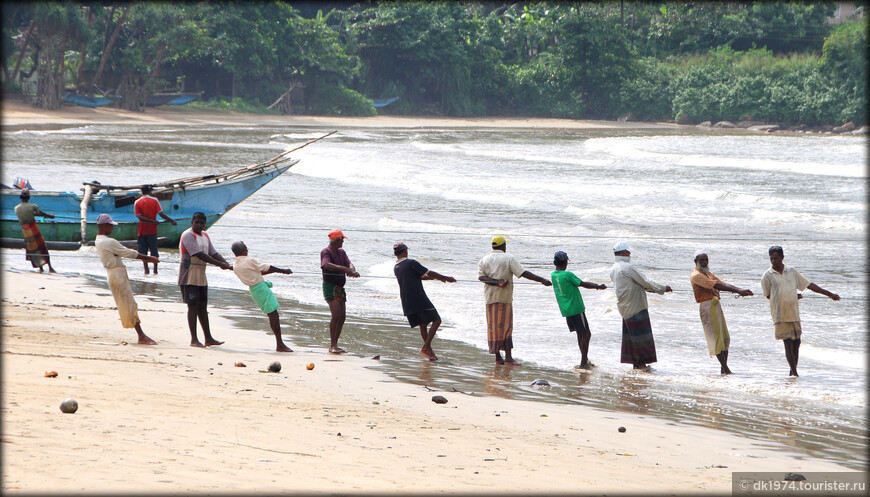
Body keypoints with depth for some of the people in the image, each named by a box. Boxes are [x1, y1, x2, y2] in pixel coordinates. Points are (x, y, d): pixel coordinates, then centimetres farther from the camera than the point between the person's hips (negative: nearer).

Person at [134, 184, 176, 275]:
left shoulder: (137, 203, -1)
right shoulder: (154, 201, -4)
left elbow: (139, 216, -10)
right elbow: (161, 214, -11)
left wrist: (153, 221, -10)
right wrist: (172, 220, -5)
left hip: (142, 230, 0)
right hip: (152, 230, 0)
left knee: (143, 251, 6)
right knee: (154, 250, 7)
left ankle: (146, 269, -1)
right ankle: (155, 270, 5)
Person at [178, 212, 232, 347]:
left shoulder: (205, 236, 15)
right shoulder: (188, 235, -14)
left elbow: (213, 253, 12)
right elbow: (199, 254, -21)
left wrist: (227, 265, -5)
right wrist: (219, 264, -22)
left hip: (201, 276, 8)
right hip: (189, 276, -8)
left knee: (202, 307, 11)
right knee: (193, 306, -8)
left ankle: (208, 338, 15)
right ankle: (194, 339, -5)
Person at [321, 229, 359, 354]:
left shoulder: (341, 252, 17)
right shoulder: (326, 252, -9)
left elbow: (349, 263, 4)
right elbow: (327, 265, -27)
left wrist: (353, 271, -20)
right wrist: (344, 269, -38)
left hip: (340, 287, 8)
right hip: (330, 286, -8)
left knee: (342, 316, 5)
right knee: (336, 315, -19)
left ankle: (335, 345, 12)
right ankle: (332, 346, -18)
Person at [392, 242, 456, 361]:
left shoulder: (396, 268, 15)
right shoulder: (411, 263, -10)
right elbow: (429, 273, -7)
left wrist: (436, 278, 29)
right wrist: (446, 278, 5)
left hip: (407, 304, 8)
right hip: (419, 300, -8)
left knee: (422, 325, 14)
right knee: (436, 320, 1)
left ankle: (430, 352, 10)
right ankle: (426, 347, -7)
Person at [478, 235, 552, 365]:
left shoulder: (484, 259, 8)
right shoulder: (509, 258, -5)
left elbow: (481, 276, -5)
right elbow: (523, 273, -12)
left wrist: (497, 282, -13)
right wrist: (542, 280, -11)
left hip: (490, 297, 4)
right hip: (504, 297, -4)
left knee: (493, 326, 8)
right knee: (506, 327, -4)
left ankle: (498, 357, 9)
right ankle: (508, 358, -10)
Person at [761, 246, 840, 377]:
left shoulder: (792, 271, 7)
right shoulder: (767, 276, -3)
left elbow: (809, 285, 13)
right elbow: (768, 295, 4)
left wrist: (829, 294, 11)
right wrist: (793, 297, 2)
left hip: (794, 314, 4)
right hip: (780, 315, -4)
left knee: (796, 343, 8)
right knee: (788, 343, -9)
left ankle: (792, 371, 20)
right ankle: (794, 373, -6)